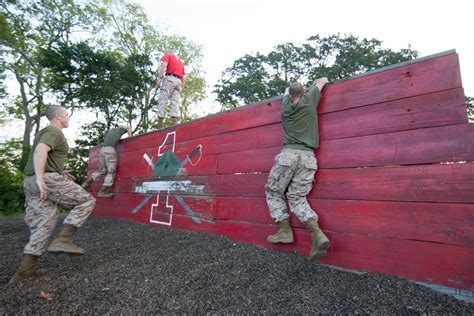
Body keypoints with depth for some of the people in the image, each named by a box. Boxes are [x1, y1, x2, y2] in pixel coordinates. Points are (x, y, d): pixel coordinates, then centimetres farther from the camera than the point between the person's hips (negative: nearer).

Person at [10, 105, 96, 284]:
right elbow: (40, 151, -24)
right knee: (86, 201, -4)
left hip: (30, 182, 10)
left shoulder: (44, 132, 26)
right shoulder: (54, 132, -6)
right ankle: (63, 240, -12)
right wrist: (40, 178, -33)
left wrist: (60, 171, 29)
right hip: (48, 179, -10)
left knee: (43, 223, 10)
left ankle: (26, 268, 7)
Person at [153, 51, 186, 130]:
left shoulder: (167, 55, 15)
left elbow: (164, 65, -6)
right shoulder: (180, 61, 32)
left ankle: (160, 123, -9)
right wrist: (182, 87, 19)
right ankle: (174, 124, -15)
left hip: (169, 78, -5)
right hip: (178, 81, 5)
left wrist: (159, 78, -14)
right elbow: (183, 77, 22)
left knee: (163, 100, -6)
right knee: (175, 102, -3)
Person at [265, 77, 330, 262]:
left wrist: (293, 90, 56)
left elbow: (286, 91, 40)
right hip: (308, 157, 2)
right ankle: (317, 234, -16)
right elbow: (322, 81, 34)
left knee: (273, 192, 12)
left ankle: (285, 230, 4)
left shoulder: (287, 104, 15)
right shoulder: (309, 100, 14)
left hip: (289, 154, -2)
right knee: (297, 197, 3)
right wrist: (317, 84, 54)